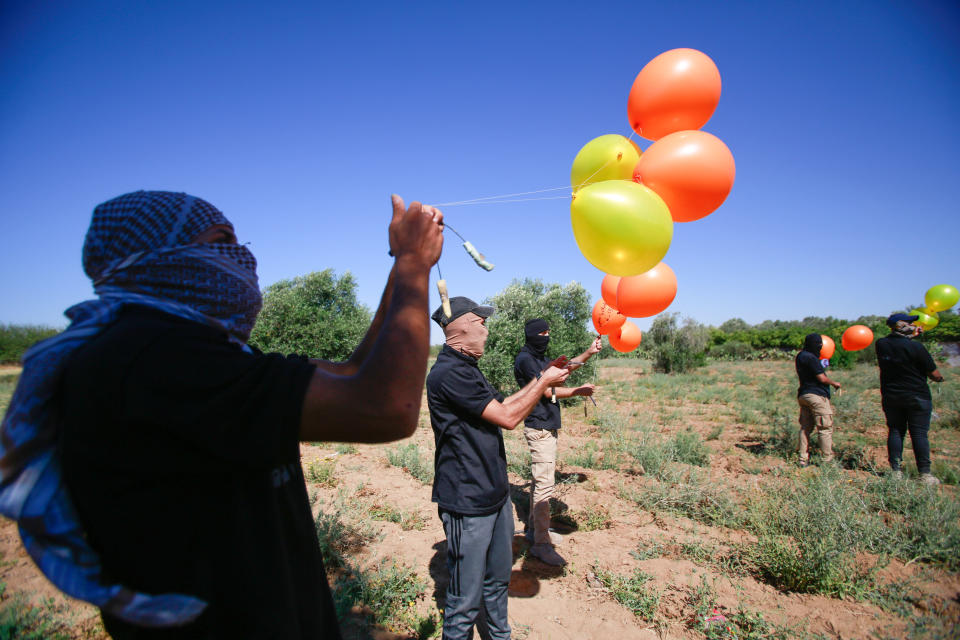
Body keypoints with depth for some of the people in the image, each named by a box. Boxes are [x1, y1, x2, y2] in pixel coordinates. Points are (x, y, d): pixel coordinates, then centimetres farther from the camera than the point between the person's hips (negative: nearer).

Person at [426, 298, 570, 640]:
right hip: (467, 503, -10)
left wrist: (542, 378, 12)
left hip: (495, 494, 10)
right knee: (466, 599, 6)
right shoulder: (449, 372, -23)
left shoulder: (465, 368, 11)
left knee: (499, 579, 24)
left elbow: (501, 404, 17)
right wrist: (545, 381, -8)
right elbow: (508, 417, -21)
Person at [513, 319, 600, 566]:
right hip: (539, 428, -10)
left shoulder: (541, 358, 16)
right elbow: (548, 391, -14)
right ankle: (541, 543, -2)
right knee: (544, 484, -9)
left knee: (540, 480, 16)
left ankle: (534, 529, 27)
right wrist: (578, 391, -2)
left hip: (549, 427, 10)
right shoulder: (525, 359, -13)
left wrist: (588, 353, 4)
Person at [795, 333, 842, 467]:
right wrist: (834, 383, 2)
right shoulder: (811, 358, -16)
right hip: (817, 395, -9)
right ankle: (827, 459, 3)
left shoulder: (800, 356, 12)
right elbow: (822, 378, -15)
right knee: (826, 428, -1)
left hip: (803, 394, 9)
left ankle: (803, 459, 12)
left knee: (805, 428, 10)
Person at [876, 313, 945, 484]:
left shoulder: (881, 344, -3)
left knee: (895, 431, 9)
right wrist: (939, 378, 13)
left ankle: (895, 471, 10)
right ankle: (925, 474, 6)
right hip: (917, 398, -4)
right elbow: (935, 374, -8)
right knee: (919, 434, 2)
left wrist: (910, 336, 30)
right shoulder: (916, 347, -17)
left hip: (890, 397, 4)